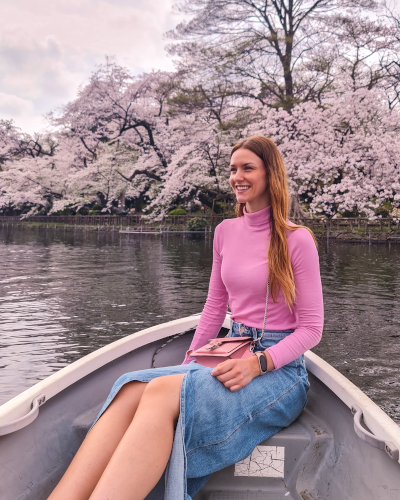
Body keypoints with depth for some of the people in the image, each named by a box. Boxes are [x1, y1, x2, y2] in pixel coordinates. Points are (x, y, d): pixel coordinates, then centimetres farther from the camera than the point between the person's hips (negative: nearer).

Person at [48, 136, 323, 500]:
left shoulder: (297, 240, -6)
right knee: (132, 389, -25)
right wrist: (191, 362, 6)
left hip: (279, 369, -5)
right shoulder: (226, 231, 11)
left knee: (163, 392, -33)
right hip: (233, 356, 5)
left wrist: (258, 363, -19)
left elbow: (311, 328, -5)